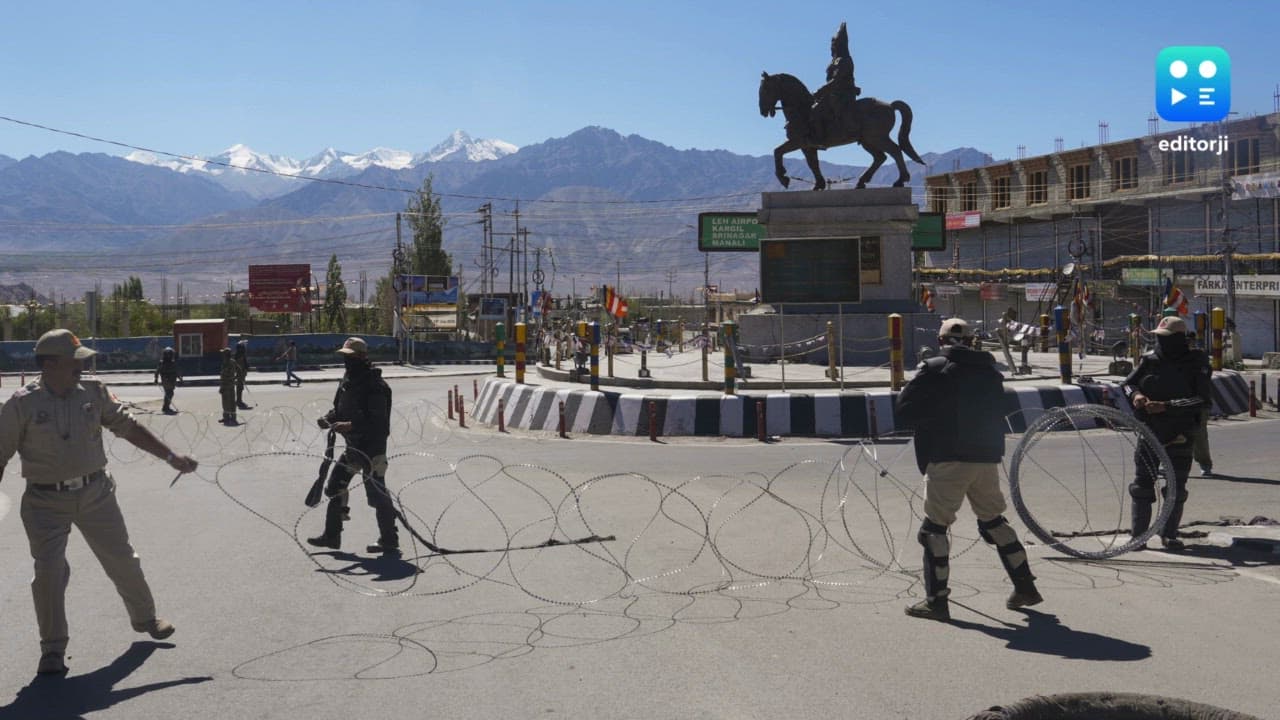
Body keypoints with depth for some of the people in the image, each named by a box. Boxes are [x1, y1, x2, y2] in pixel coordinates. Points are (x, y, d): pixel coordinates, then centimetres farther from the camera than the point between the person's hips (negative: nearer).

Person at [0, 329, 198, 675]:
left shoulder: (93, 392, -2)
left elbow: (128, 427, 5)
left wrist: (171, 457, 2)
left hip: (95, 493, 3)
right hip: (46, 502, -3)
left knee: (123, 561, 12)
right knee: (49, 571, -6)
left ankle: (145, 618, 35)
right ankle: (53, 650, 12)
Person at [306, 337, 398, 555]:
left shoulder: (375, 386, -19)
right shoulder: (348, 380, 10)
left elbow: (378, 421, -24)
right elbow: (340, 408, 18)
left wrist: (351, 426, -31)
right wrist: (328, 419, -2)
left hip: (372, 447, -9)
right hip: (353, 446, 9)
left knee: (377, 494, -4)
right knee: (335, 487, 14)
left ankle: (389, 542, 6)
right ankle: (332, 535, 27)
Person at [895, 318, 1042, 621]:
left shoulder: (933, 370, -5)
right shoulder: (991, 372, 12)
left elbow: (905, 411, -7)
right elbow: (998, 415, 21)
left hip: (948, 460, -6)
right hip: (987, 458, 6)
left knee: (935, 525, 1)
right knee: (994, 521, 20)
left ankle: (936, 600, 0)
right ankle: (1025, 587, 23)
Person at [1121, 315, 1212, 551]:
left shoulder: (1197, 363, -9)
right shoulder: (1150, 359, 0)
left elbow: (1204, 401, -17)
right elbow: (1126, 383, 7)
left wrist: (1166, 406, -26)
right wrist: (1135, 394, -17)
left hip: (1180, 436, -2)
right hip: (1149, 432, 2)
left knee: (1176, 488, 7)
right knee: (1142, 484, 4)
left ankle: (1170, 535, 20)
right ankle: (1138, 534, 12)